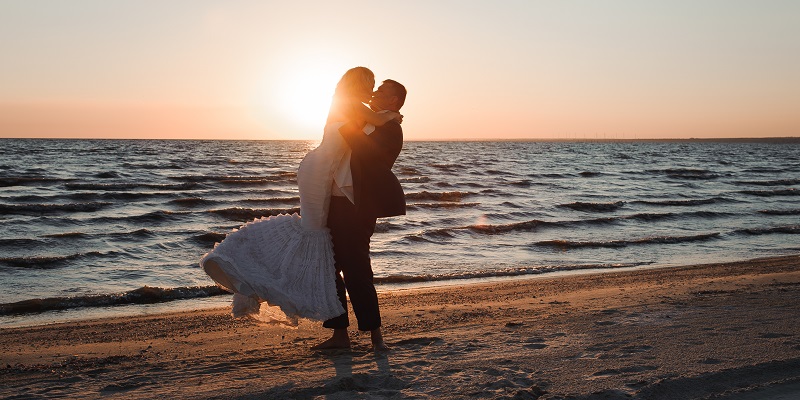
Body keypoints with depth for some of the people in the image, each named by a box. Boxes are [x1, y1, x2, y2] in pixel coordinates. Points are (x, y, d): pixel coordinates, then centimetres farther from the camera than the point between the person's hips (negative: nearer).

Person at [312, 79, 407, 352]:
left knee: (355, 270, -7)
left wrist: (351, 130, -17)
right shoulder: (367, 122, 21)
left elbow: (372, 153, -24)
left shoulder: (390, 127, -6)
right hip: (335, 203, 9)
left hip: (357, 208, -9)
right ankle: (339, 334, 18)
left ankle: (375, 334, 8)